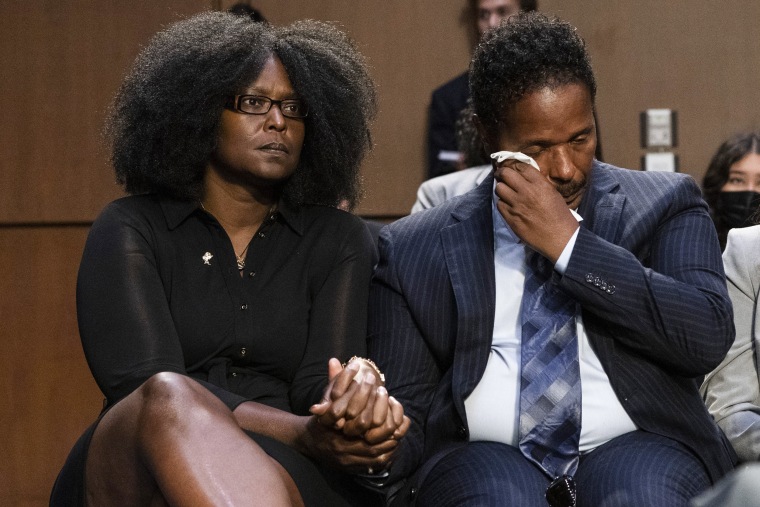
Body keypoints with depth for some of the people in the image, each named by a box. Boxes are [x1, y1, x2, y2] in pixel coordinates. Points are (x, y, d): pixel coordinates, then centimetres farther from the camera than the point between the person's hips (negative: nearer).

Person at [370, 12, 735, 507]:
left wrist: (570, 244, -9)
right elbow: (404, 405, 9)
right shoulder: (414, 248, 11)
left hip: (637, 448, 0)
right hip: (484, 454, 0)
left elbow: (709, 337, -7)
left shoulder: (665, 205, 9)